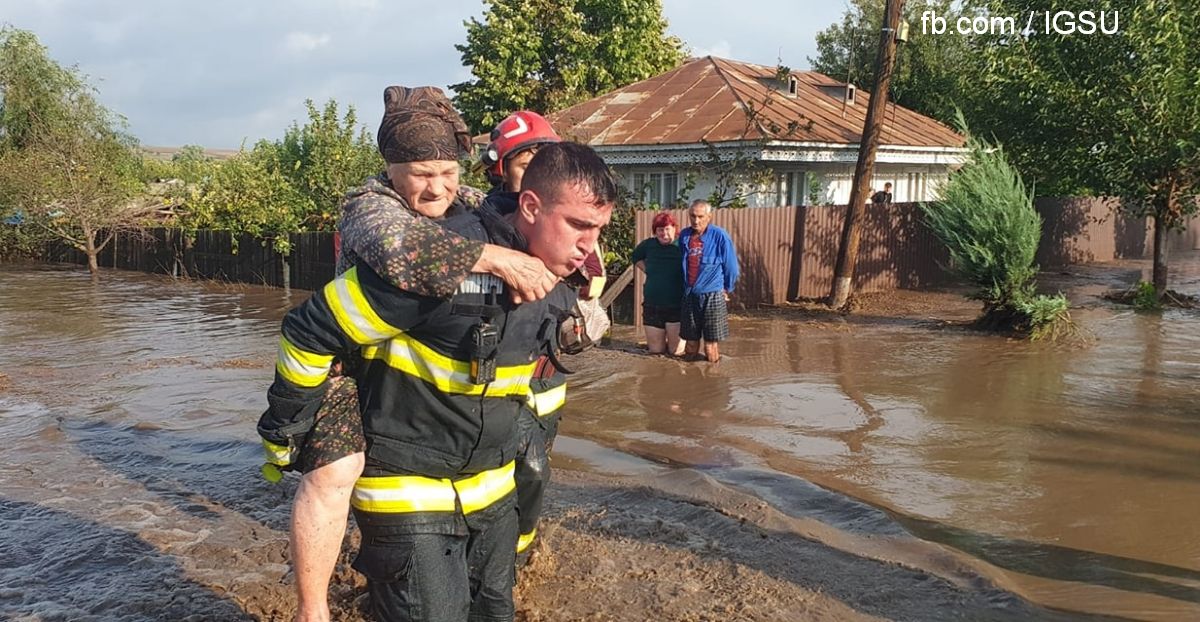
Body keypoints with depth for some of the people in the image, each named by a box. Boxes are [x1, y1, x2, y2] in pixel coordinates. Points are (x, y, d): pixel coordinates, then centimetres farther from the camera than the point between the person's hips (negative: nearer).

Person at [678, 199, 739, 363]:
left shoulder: (719, 236, -10)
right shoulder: (684, 235, 4)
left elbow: (731, 266, -1)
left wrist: (727, 289, 9)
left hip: (713, 296, -4)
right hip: (689, 296, 4)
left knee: (711, 343, -1)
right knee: (691, 343, 11)